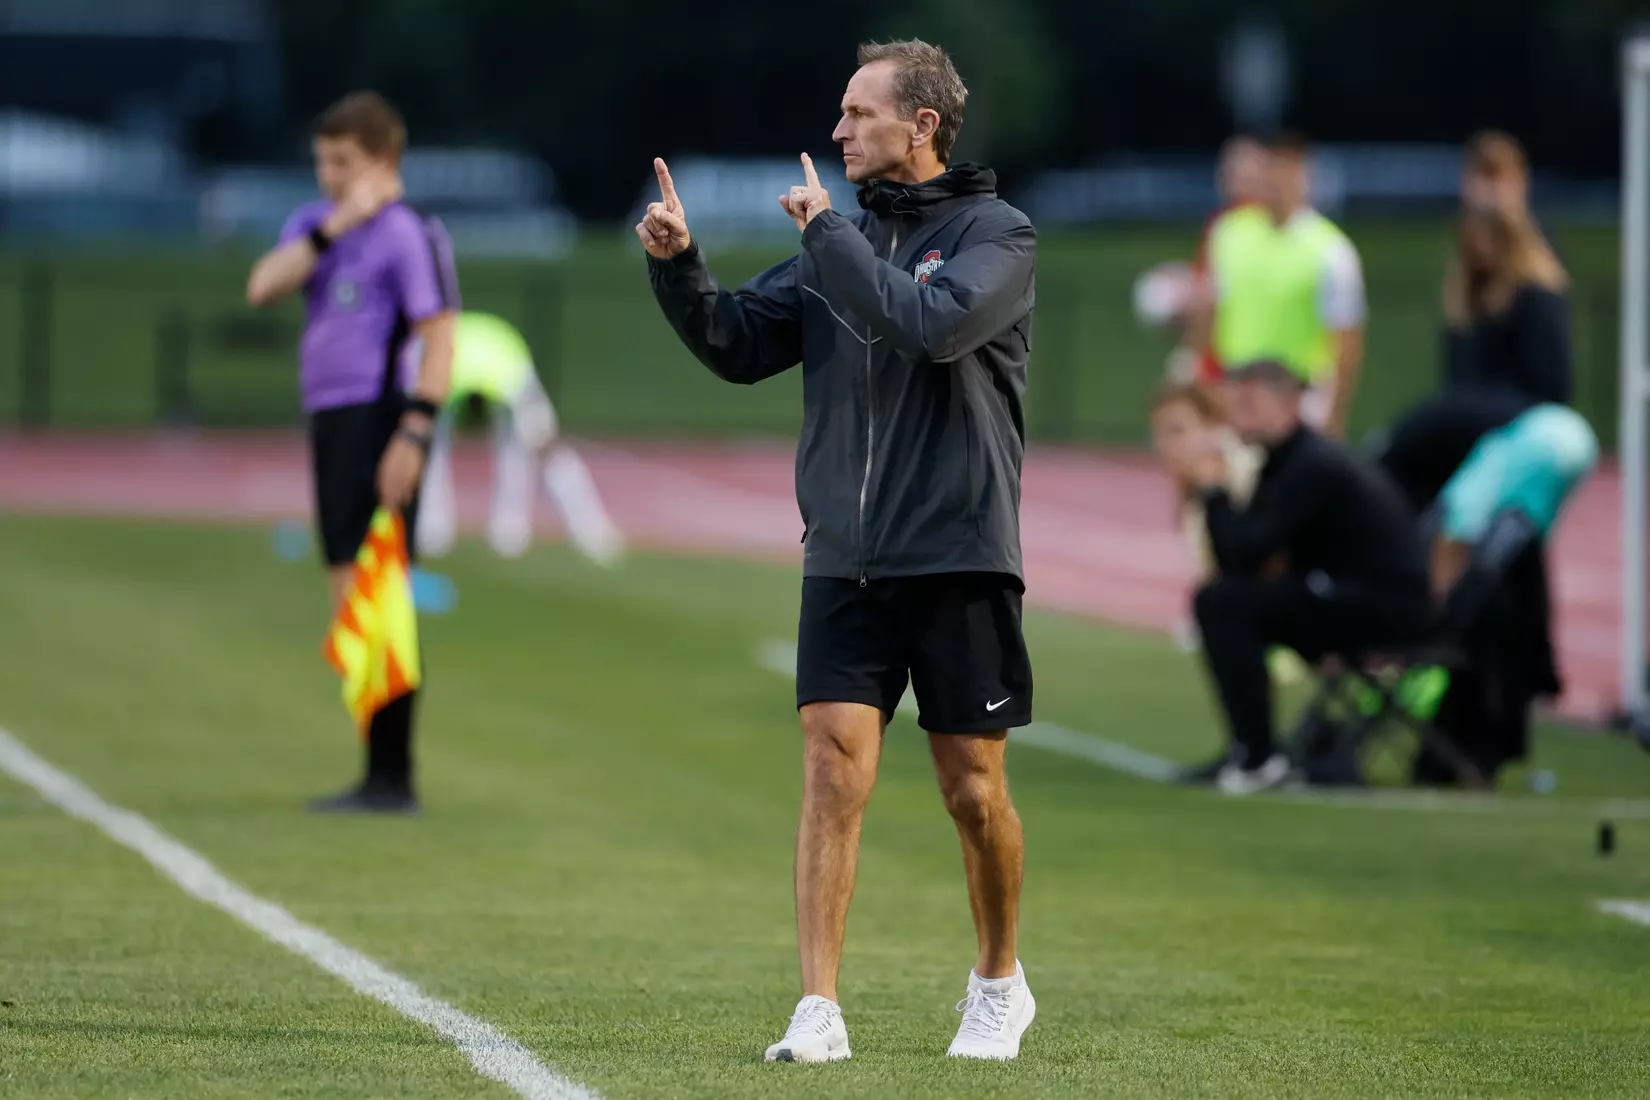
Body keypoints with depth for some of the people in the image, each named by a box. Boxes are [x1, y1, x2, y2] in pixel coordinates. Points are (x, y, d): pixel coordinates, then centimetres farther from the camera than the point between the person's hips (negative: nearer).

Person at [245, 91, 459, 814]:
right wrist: (333, 228, -11)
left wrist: (414, 433, -21)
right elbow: (262, 287, -1)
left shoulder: (408, 234, -8)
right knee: (350, 599, 10)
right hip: (330, 421, 9)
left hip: (378, 422, -9)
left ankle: (392, 776, -10)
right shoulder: (313, 225, 16)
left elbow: (438, 337, -13)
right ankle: (382, 776, 16)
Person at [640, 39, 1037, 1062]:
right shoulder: (844, 238, 12)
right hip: (844, 563, 4)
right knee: (834, 771, -8)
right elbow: (740, 345, 10)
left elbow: (927, 326, -22)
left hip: (960, 560, -4)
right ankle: (820, 1009, -9)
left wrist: (828, 233, -16)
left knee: (975, 792, 4)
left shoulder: (998, 234, -4)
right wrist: (680, 267, -6)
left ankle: (1000, 984, 27)